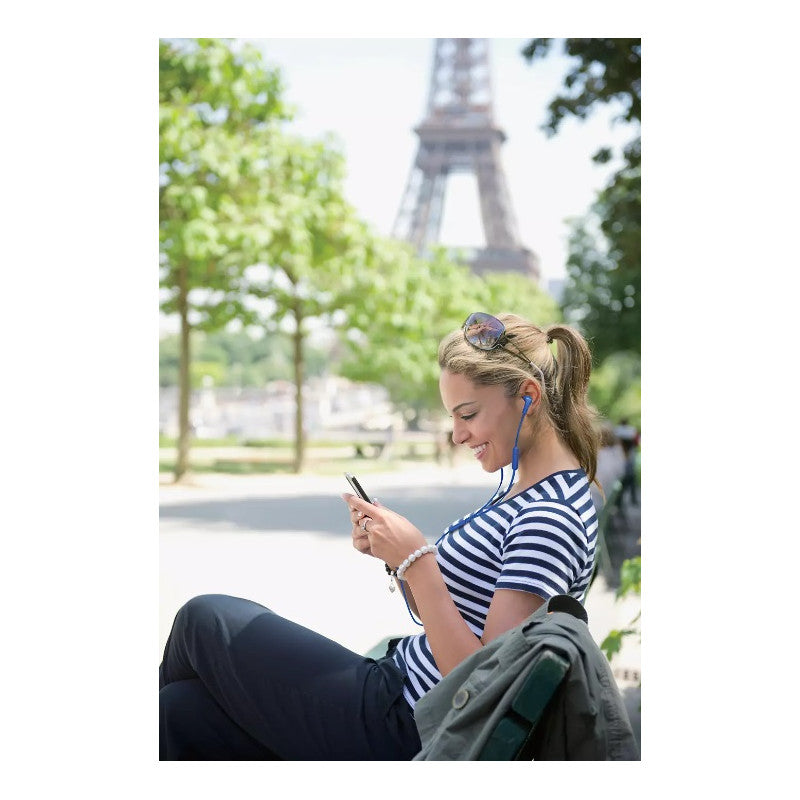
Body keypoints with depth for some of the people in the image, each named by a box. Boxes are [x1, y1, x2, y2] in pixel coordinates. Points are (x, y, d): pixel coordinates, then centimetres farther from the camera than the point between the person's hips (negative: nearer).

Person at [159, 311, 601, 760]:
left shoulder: (550, 518, -21)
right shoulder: (522, 492, 10)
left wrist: (418, 560, -22)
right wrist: (394, 558, -1)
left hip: (403, 733, -9)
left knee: (205, 619, 5)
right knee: (181, 712, 4)